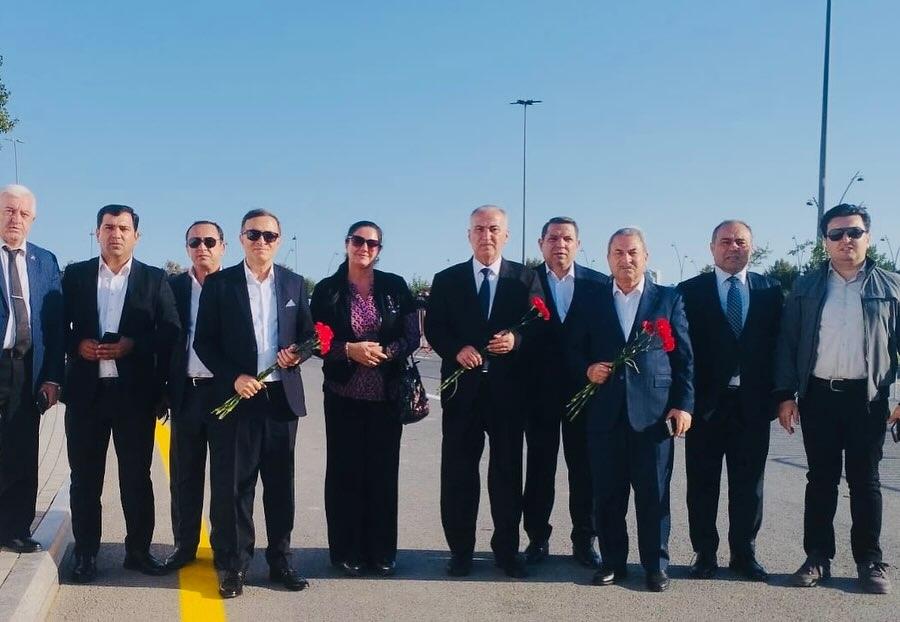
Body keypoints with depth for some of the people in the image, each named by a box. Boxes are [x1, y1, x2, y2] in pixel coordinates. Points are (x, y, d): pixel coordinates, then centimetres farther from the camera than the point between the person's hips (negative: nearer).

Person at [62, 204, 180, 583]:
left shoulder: (155, 279, 5)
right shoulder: (75, 275, 9)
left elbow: (170, 333, 0)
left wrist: (133, 345, -14)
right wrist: (78, 344, -10)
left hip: (135, 391, -1)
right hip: (85, 391, 1)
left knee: (137, 475, 7)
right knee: (85, 476, 8)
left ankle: (138, 550, 19)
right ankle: (86, 554, 19)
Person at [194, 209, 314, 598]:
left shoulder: (294, 283, 9)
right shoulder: (219, 283, 1)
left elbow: (308, 335, 13)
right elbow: (204, 342, -1)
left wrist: (296, 354, -9)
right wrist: (234, 378, -13)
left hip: (283, 396, 3)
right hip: (238, 397, -2)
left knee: (280, 483, 10)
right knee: (236, 484, 2)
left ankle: (280, 561, 21)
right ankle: (233, 566, 13)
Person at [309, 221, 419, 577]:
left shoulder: (395, 287, 4)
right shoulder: (327, 290, 1)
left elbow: (412, 337, 1)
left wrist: (383, 353, -16)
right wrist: (350, 350, -18)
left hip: (387, 394, 1)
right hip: (344, 395, -1)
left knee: (383, 471, 6)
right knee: (345, 472, 4)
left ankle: (381, 551, 18)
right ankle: (346, 552, 15)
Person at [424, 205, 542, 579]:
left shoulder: (526, 279, 7)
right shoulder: (446, 280, 8)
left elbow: (538, 327, 1)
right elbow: (433, 329, 3)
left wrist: (516, 340, -19)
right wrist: (457, 350, -15)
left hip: (509, 388, 0)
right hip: (463, 387, 1)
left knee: (508, 471, 6)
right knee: (458, 472, 4)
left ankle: (507, 550, 18)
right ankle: (460, 551, 16)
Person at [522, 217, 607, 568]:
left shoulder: (599, 284, 4)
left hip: (585, 388, 1)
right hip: (540, 390, -1)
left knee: (584, 467, 7)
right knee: (539, 467, 8)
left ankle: (584, 541, 19)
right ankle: (537, 538, 20)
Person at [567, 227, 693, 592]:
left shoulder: (669, 299, 7)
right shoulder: (591, 303, 11)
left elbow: (684, 357, 5)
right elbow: (575, 351, 13)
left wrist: (683, 404, -3)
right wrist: (587, 369, -8)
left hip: (654, 411, -2)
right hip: (605, 411, 2)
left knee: (653, 493, 4)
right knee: (607, 493, 7)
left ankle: (655, 564, 17)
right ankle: (612, 561, 20)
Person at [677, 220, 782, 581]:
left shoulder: (770, 291, 7)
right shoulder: (690, 291, 1)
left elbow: (778, 344, 5)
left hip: (753, 402, 2)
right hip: (705, 401, -1)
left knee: (749, 482, 10)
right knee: (702, 483, 6)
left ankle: (744, 554, 22)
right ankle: (705, 554, 18)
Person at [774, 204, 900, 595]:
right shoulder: (806, 288, 6)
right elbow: (788, 343, 5)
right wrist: (786, 394, -2)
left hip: (867, 397, -1)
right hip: (818, 396, 1)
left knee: (865, 481, 6)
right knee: (820, 479, 8)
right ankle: (818, 557, 16)